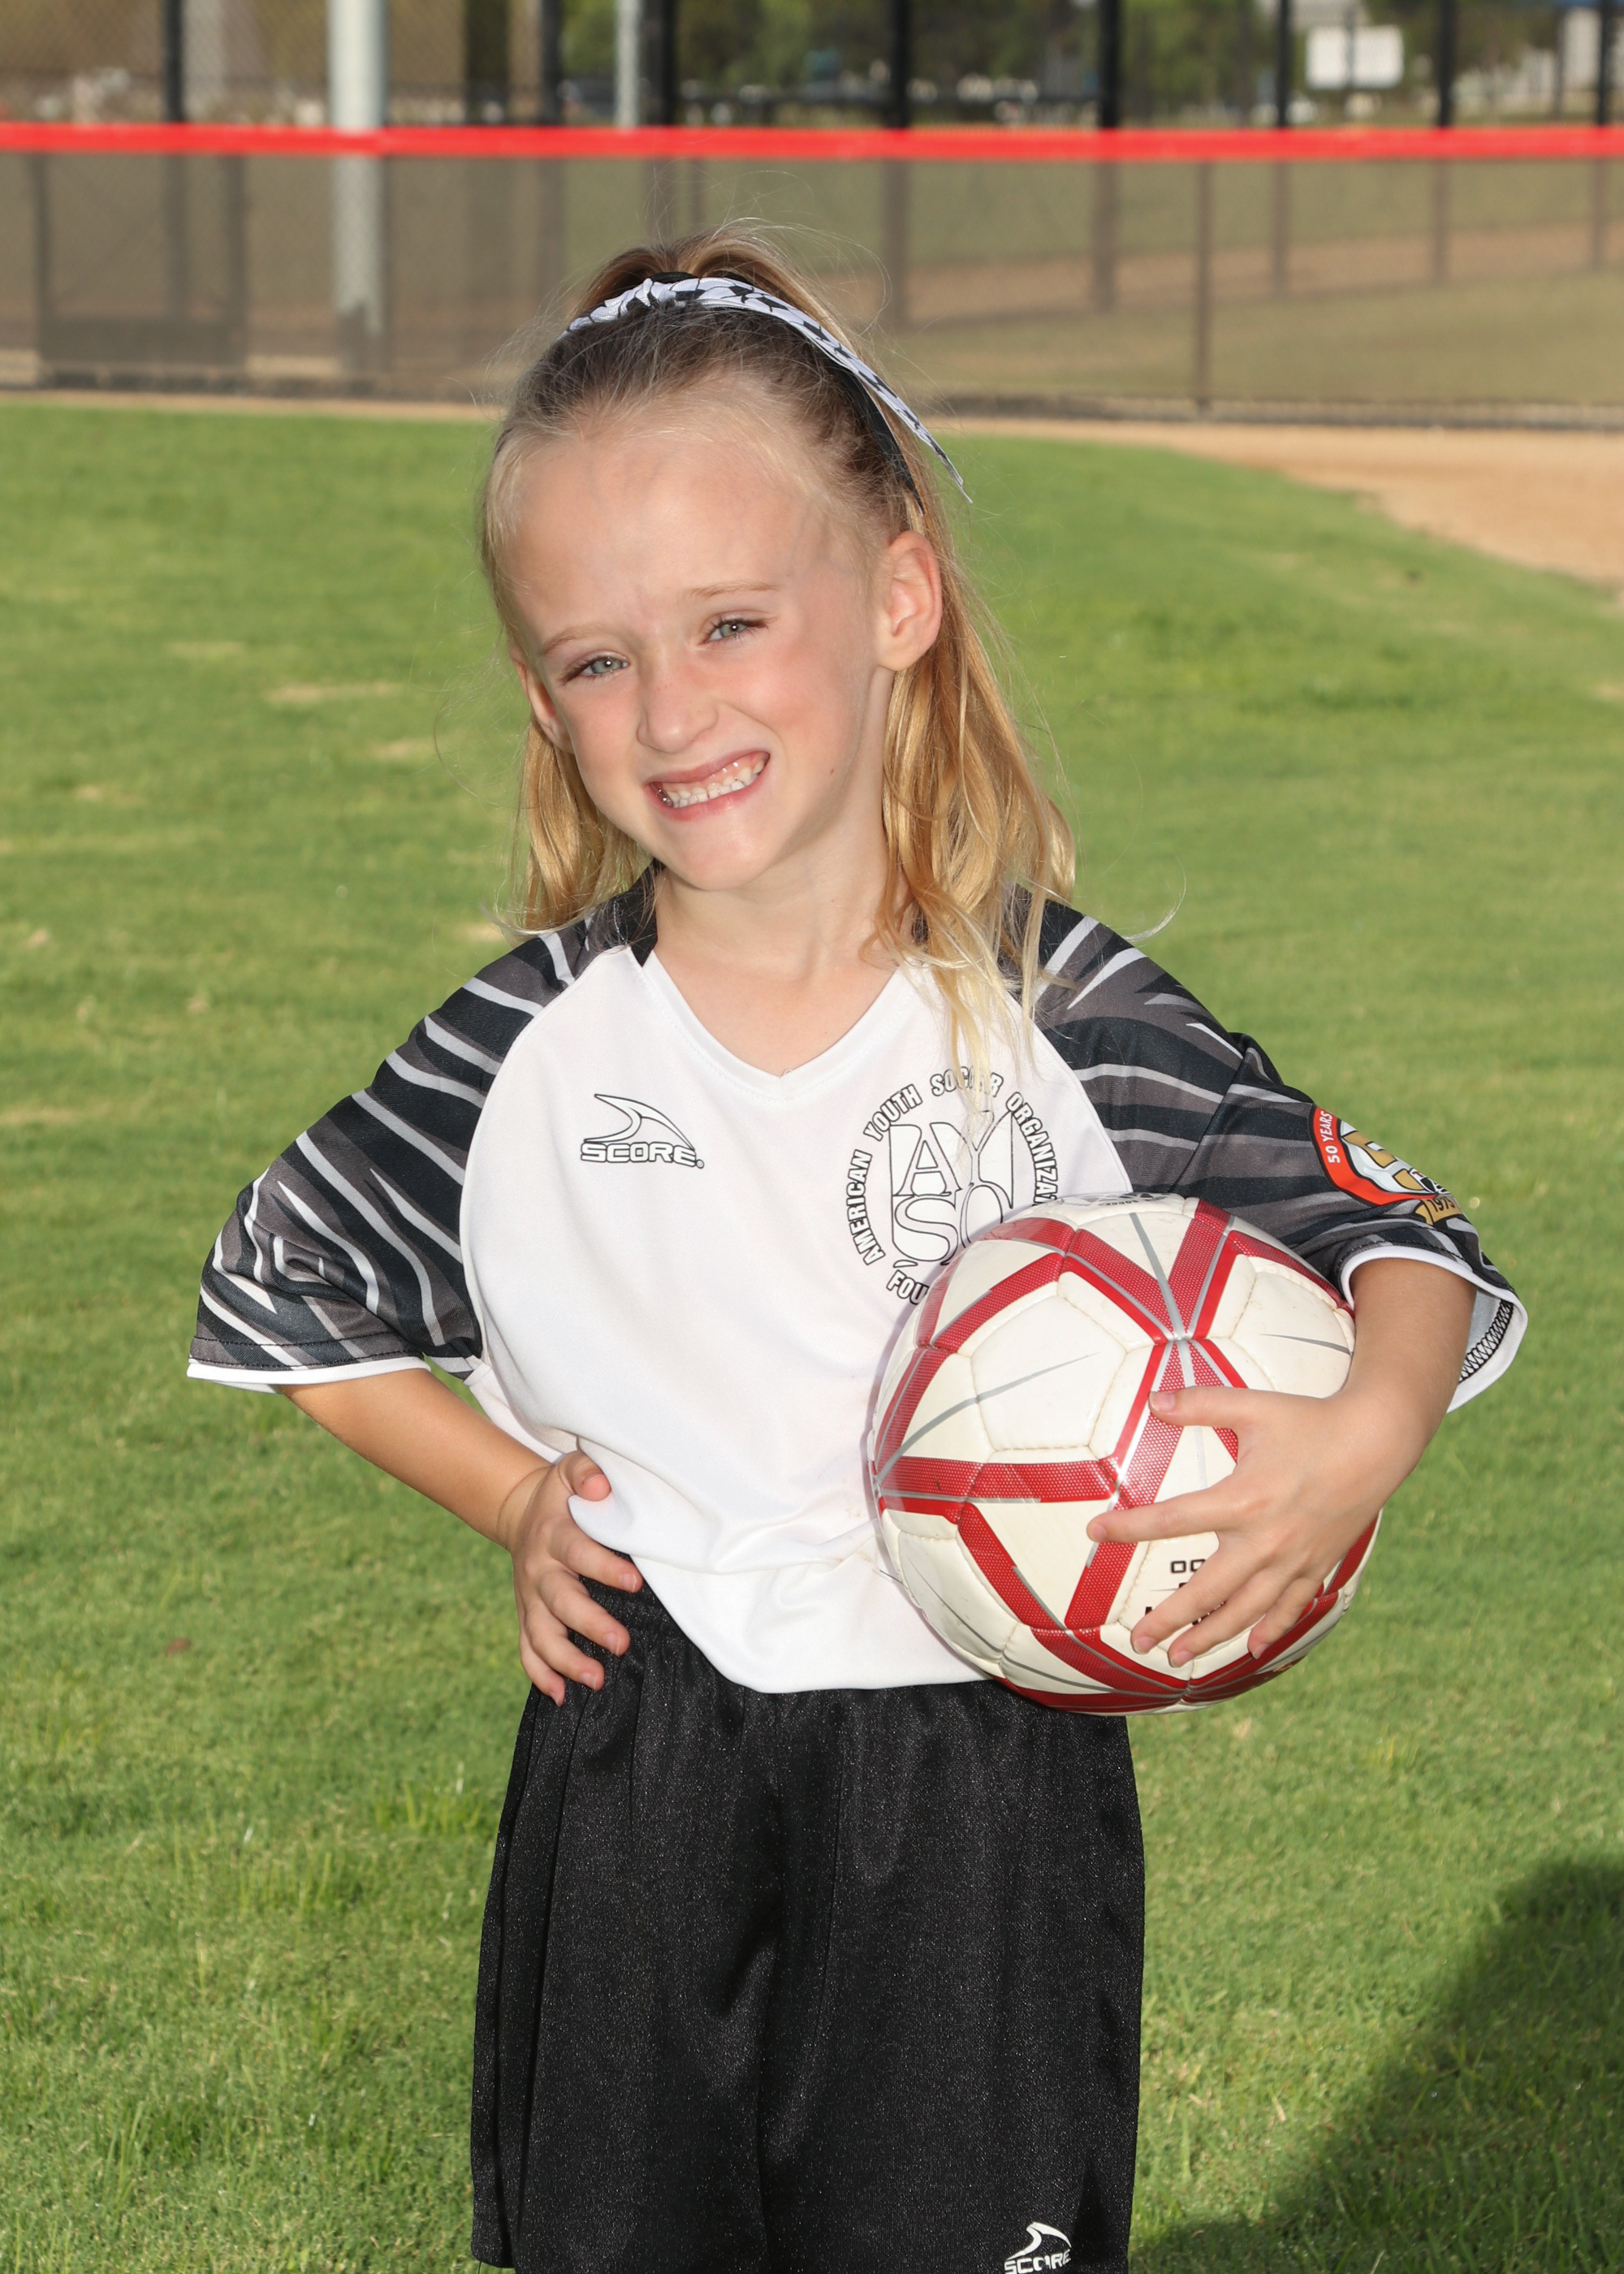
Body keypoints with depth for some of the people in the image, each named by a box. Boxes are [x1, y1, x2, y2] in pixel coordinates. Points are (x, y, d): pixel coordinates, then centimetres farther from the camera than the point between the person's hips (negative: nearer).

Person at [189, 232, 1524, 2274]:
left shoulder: (1070, 1024, -10)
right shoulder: (530, 1050, -5)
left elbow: (1387, 1229, -2)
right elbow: (281, 1290, 12)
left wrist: (1366, 1427, -22)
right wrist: (513, 1499, 1)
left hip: (984, 1799, -2)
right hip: (633, 1790, 2)